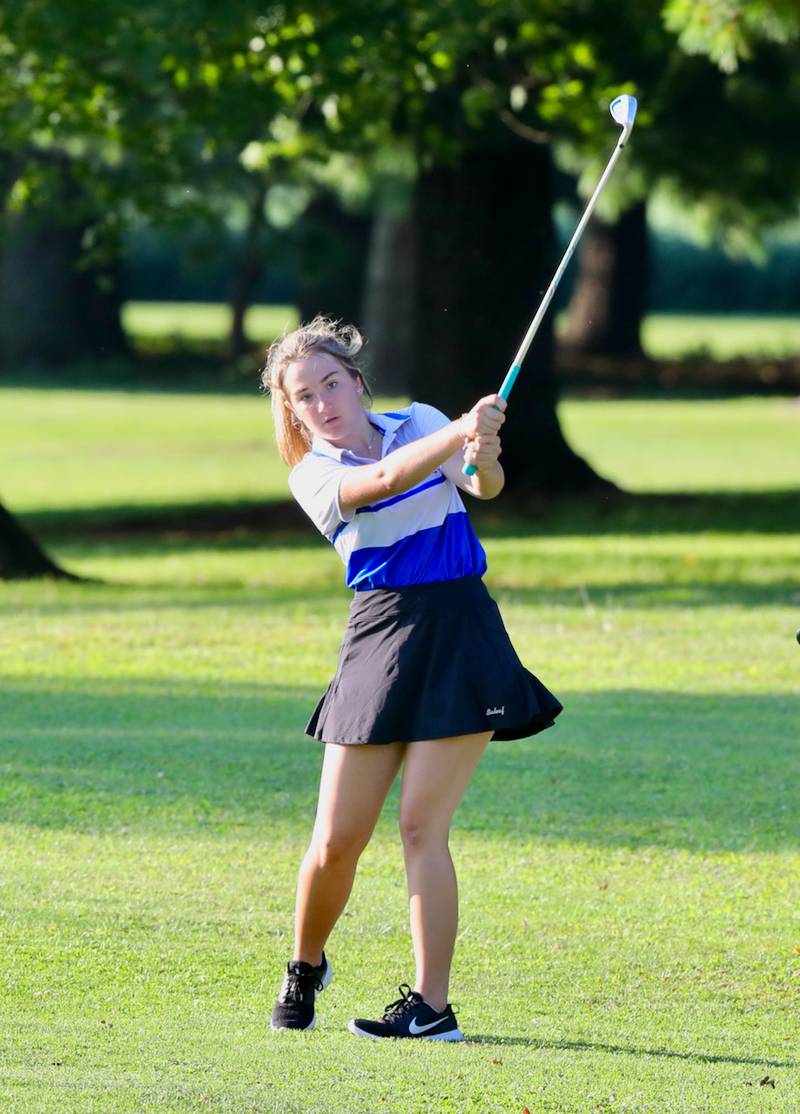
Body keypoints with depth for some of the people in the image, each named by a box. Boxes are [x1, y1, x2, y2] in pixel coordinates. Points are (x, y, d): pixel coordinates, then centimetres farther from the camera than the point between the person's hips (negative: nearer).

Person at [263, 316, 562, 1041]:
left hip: (462, 633, 0)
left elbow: (484, 486, -8)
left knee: (422, 823, -11)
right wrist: (463, 431, -36)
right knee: (337, 840, -1)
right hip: (381, 635, 1)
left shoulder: (420, 422, 9)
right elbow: (386, 478, -19)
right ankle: (306, 967, 26)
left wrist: (485, 459, -33)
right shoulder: (313, 476, 2)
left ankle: (432, 1006, -8)